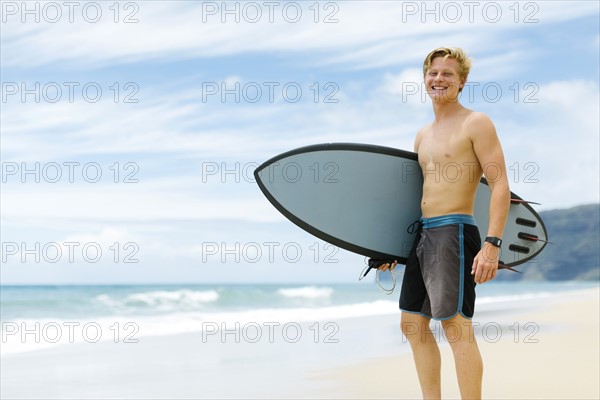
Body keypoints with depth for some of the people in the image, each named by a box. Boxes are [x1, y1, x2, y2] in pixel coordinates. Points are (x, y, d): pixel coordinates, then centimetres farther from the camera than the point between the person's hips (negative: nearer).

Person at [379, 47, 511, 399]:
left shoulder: (476, 123, -5)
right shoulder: (423, 135, 19)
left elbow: (501, 186, -12)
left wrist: (492, 244, -22)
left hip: (454, 232, -9)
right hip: (422, 235, 9)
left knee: (455, 325, -13)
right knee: (413, 324, 11)